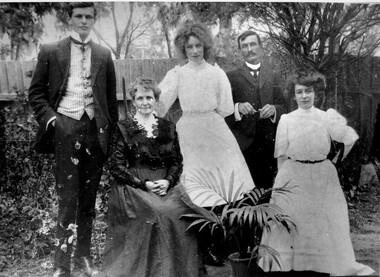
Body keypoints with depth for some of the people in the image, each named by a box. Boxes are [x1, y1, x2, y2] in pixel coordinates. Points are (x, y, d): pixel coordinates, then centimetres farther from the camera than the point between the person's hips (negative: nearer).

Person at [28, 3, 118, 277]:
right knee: (68, 198, -3)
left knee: (88, 198, 9)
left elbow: (111, 97, 13)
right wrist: (49, 118, -7)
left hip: (95, 130, 2)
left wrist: (111, 129, 7)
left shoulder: (104, 55, 12)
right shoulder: (51, 51, 7)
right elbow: (36, 92, 7)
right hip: (65, 128, -2)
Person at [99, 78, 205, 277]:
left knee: (179, 210, -25)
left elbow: (177, 161, 10)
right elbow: (116, 166, -1)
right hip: (133, 185, -2)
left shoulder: (168, 127, 15)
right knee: (154, 212, -29)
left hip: (166, 184, 3)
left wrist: (167, 181, -11)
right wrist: (143, 183, -12)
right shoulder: (124, 128, 6)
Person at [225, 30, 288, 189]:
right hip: (243, 144, -2)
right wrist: (238, 107, -19)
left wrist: (274, 109, -12)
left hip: (269, 142, 2)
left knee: (267, 187, 9)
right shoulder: (232, 76, 4)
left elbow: (284, 106, 9)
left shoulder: (273, 74, 11)